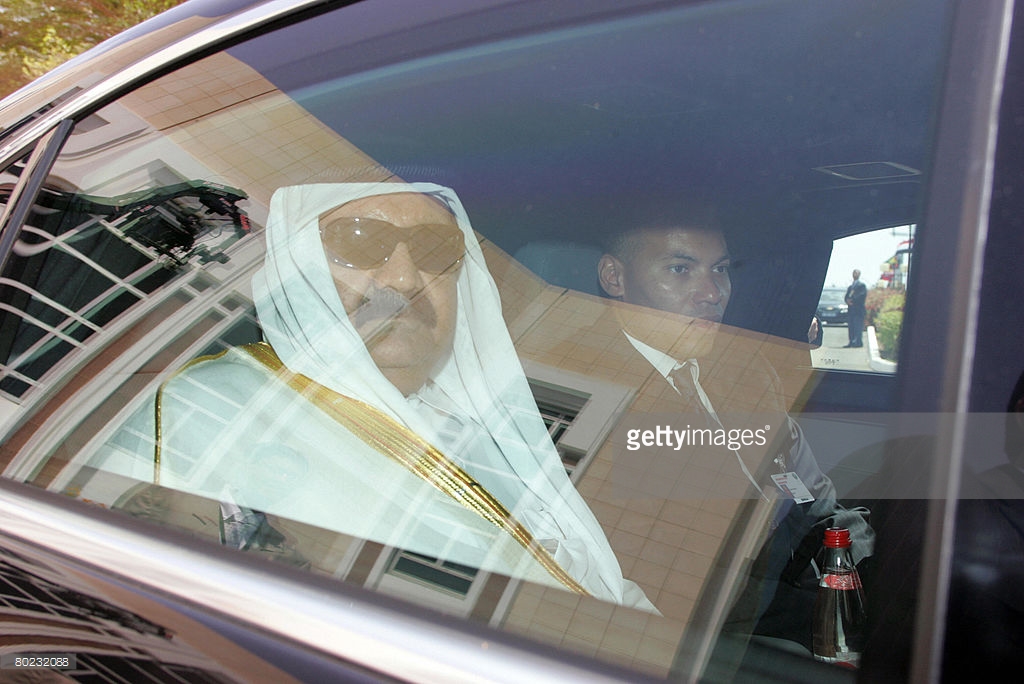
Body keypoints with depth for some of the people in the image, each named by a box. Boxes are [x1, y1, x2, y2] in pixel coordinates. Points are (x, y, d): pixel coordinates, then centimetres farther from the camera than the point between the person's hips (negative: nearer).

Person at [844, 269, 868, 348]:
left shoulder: (862, 285, 3)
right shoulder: (850, 287, 24)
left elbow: (862, 296, -10)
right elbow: (847, 296, 15)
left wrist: (852, 300, -14)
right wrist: (848, 300, -7)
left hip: (858, 309, -7)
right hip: (851, 310, 7)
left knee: (858, 326, -12)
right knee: (850, 327, 3)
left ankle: (858, 342, -15)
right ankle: (851, 342, 4)